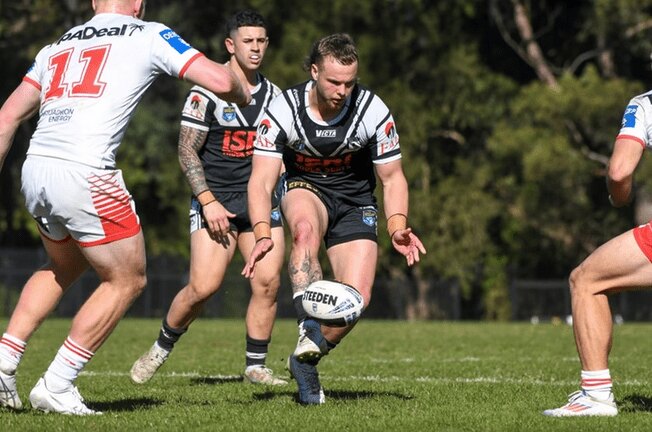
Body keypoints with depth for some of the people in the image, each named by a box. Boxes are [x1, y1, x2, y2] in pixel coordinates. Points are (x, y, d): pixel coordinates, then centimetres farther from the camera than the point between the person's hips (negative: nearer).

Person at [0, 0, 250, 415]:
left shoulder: (57, 46, 22)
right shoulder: (149, 36, 7)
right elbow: (219, 80, -2)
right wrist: (245, 97, 20)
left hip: (35, 168, 7)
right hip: (85, 176, -7)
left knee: (63, 266, 31)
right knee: (127, 280, 12)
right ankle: (56, 387, 8)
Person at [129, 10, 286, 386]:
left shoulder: (274, 95, 11)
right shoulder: (207, 93, -7)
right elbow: (187, 150, -8)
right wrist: (208, 201, -15)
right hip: (215, 202, -5)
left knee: (268, 282, -9)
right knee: (204, 286, -12)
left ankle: (256, 366, 3)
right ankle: (162, 348, 11)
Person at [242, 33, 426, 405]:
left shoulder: (373, 111, -19)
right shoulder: (283, 110, -21)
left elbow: (392, 177, -6)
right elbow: (261, 181, -22)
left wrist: (398, 226, -23)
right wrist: (262, 232, -39)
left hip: (356, 203, 1)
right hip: (305, 190, -1)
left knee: (357, 298, -16)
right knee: (306, 228, -40)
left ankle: (306, 360, 9)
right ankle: (309, 330, -43)